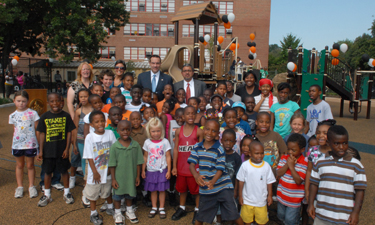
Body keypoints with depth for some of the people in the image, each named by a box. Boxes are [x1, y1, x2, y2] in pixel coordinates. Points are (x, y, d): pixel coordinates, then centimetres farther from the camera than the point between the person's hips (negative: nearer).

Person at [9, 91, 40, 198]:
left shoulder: (32, 113, -6)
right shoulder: (12, 116, 4)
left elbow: (37, 129, -1)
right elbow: (15, 129, 13)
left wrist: (40, 143, -2)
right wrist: (15, 140, 9)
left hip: (31, 144, -3)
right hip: (17, 144, 3)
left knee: (30, 165, 8)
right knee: (19, 165, 14)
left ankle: (31, 186, 21)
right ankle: (19, 187, 26)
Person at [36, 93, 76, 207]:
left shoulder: (65, 116, -4)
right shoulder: (44, 116, -1)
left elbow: (69, 132, -2)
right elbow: (42, 134, 2)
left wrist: (67, 148, -7)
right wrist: (41, 151, -1)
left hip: (62, 150, -1)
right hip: (48, 150, 1)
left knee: (64, 171, 11)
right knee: (47, 171, 12)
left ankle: (66, 193, 29)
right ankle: (47, 195, 29)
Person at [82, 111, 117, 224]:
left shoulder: (110, 133, -7)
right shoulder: (89, 137, -13)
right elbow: (89, 157, -11)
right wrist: (95, 172, -12)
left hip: (108, 171, 2)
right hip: (95, 172, -2)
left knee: (108, 191, 21)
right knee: (93, 193, 14)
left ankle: (110, 208, 45)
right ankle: (94, 214, 34)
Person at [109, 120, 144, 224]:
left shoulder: (136, 145, -9)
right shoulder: (114, 147, -13)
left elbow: (138, 162, -2)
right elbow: (112, 165, -9)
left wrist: (138, 176, 0)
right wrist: (113, 179, -8)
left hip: (131, 177, 2)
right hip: (119, 177, -1)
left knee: (130, 194, 20)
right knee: (117, 195, 14)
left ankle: (129, 211, 42)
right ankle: (118, 214, 35)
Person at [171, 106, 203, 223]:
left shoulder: (199, 131, -7)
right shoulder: (178, 131, 1)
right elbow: (176, 149, 2)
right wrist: (174, 166, 1)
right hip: (181, 166, 3)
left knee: (196, 188, 8)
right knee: (181, 187, 17)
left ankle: (197, 210, 26)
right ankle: (182, 208, 36)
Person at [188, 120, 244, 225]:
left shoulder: (219, 149, -10)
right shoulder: (197, 147, 0)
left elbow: (220, 169, -14)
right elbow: (192, 164, -7)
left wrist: (212, 182, -33)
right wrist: (196, 175, -29)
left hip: (223, 187, -3)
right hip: (204, 189, 3)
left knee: (233, 214, -3)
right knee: (200, 216, 16)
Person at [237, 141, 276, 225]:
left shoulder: (266, 166, -8)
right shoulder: (245, 165, -13)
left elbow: (269, 182, 1)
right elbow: (241, 182, -5)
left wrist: (270, 195, 3)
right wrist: (240, 196, -2)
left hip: (261, 200, 1)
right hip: (247, 200, -1)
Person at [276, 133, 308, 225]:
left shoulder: (304, 163, -16)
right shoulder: (284, 158, -2)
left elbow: (298, 181, -23)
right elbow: (278, 174, -10)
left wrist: (291, 166, -25)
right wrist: (287, 164, -22)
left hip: (294, 199, -5)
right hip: (282, 196, 5)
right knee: (281, 216, 22)